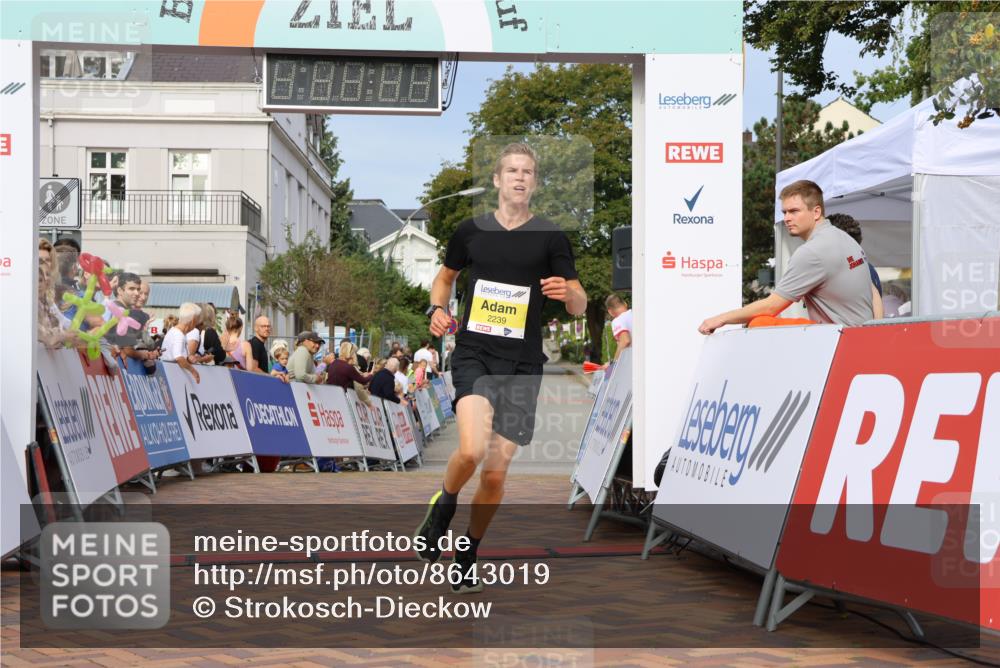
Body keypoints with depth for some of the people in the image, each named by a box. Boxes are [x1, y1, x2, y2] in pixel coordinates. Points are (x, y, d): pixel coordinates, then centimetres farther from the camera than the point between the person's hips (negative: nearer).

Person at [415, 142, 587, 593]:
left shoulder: (551, 238, 2)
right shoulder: (470, 230, 6)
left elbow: (579, 307, 3)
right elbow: (445, 276, 23)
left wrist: (568, 292, -20)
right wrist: (437, 309, 2)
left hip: (521, 365, 1)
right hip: (473, 354, -1)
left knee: (496, 473, 3)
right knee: (472, 450, -25)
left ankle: (468, 555, 28)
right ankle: (443, 504, 9)